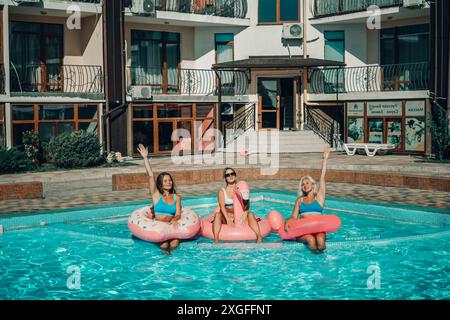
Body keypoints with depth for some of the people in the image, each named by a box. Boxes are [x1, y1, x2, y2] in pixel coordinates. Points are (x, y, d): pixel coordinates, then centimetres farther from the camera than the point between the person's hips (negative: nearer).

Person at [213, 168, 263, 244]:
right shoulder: (222, 191, 4)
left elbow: (247, 204, -2)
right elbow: (222, 206, -10)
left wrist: (245, 214, -24)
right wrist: (228, 220, -26)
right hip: (227, 218, -1)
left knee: (250, 214, -27)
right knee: (217, 214, -31)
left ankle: (259, 238, -40)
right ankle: (216, 240, -47)